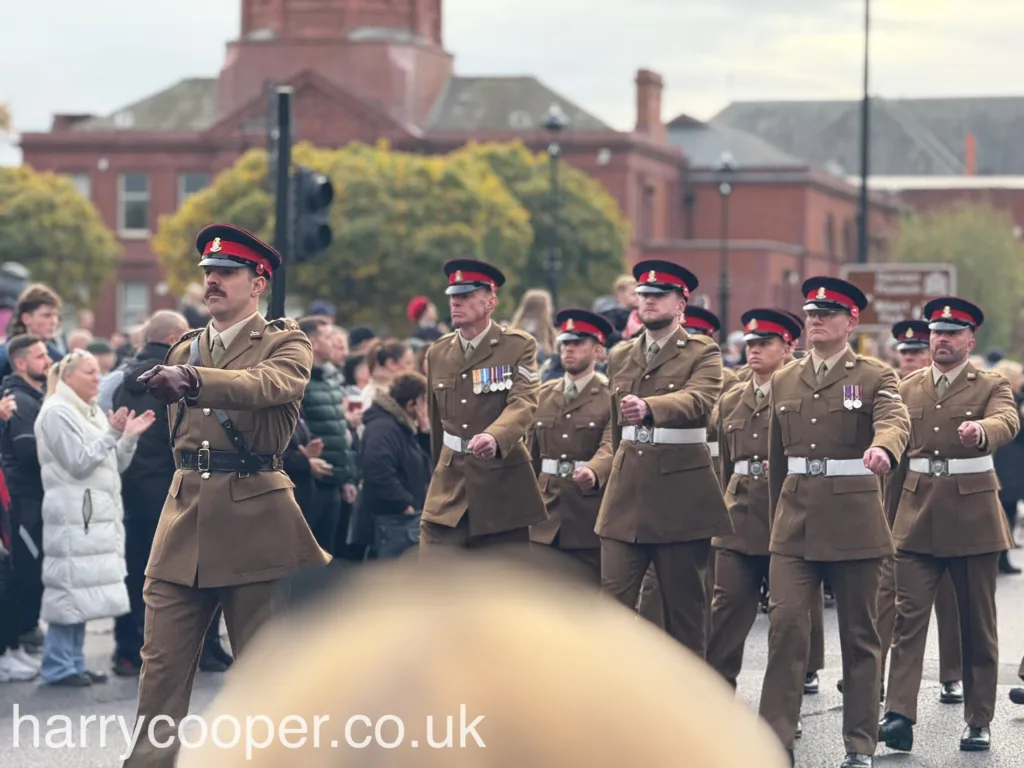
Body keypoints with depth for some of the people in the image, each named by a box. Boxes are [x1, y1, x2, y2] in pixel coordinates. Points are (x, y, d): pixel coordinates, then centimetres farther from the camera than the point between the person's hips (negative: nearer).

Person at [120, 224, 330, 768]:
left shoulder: (286, 344, -1)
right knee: (162, 665, 0)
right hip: (184, 517, 4)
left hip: (256, 518, -4)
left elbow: (267, 385, -25)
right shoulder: (184, 349, 15)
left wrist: (191, 378, -37)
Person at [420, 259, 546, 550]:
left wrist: (494, 437, -39)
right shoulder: (437, 353, 10)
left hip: (502, 486, -3)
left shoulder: (519, 346, -4)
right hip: (450, 485, 3)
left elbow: (523, 403, -19)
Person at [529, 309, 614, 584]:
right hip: (546, 516, 5)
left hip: (590, 517, -5)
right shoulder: (544, 394, 14)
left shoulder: (612, 397, -3)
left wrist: (593, 473, -39)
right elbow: (532, 453, 17)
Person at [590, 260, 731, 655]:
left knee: (684, 602, 3)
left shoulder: (703, 354, -1)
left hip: (681, 492, -4)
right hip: (626, 493, 4)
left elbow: (697, 400, -23)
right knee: (614, 596, -4)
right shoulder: (620, 357, 15)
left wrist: (648, 408, -40)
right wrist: (601, 468, 11)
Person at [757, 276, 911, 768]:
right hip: (795, 524, 3)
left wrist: (882, 450, -44)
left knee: (859, 634, 4)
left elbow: (895, 420, -21)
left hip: (854, 522, -3)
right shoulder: (784, 383, 13)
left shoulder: (874, 377, 0)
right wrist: (776, 521, 17)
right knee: (785, 622, -9)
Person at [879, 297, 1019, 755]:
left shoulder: (991, 387, 1)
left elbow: (1008, 421, -22)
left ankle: (979, 722, 14)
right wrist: (888, 520, 12)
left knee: (977, 624, 5)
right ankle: (900, 715, -14)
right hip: (917, 519, 2)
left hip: (973, 517, -2)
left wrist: (981, 431, -45)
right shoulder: (908, 389, 11)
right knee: (907, 615, -9)